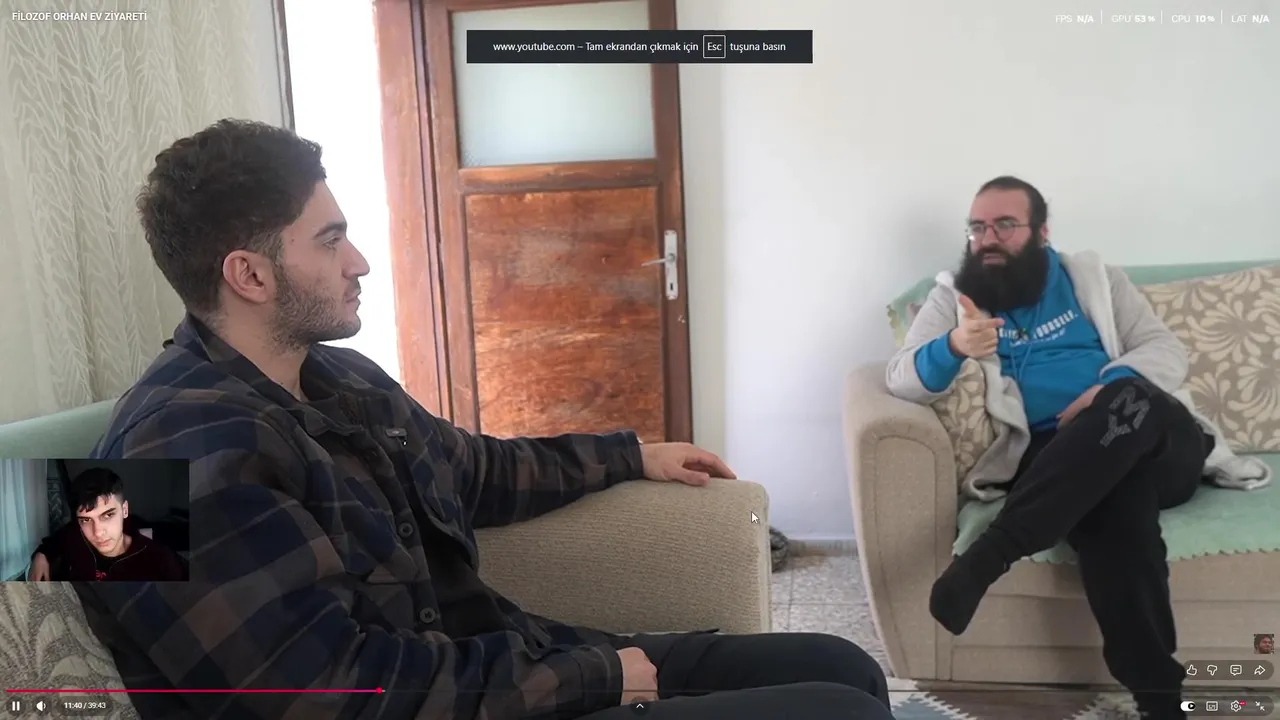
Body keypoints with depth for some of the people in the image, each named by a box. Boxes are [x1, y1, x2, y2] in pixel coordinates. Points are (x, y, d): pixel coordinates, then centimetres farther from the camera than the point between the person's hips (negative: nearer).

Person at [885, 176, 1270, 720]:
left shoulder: (1091, 277, 19)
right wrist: (951, 349, -23)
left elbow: (1166, 349, 10)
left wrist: (1112, 389, -15)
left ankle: (988, 554, -41)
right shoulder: (953, 297, 14)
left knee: (1127, 401, -36)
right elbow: (899, 378, 1)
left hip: (1159, 446, 2)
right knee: (1113, 504, -38)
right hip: (1058, 465, -2)